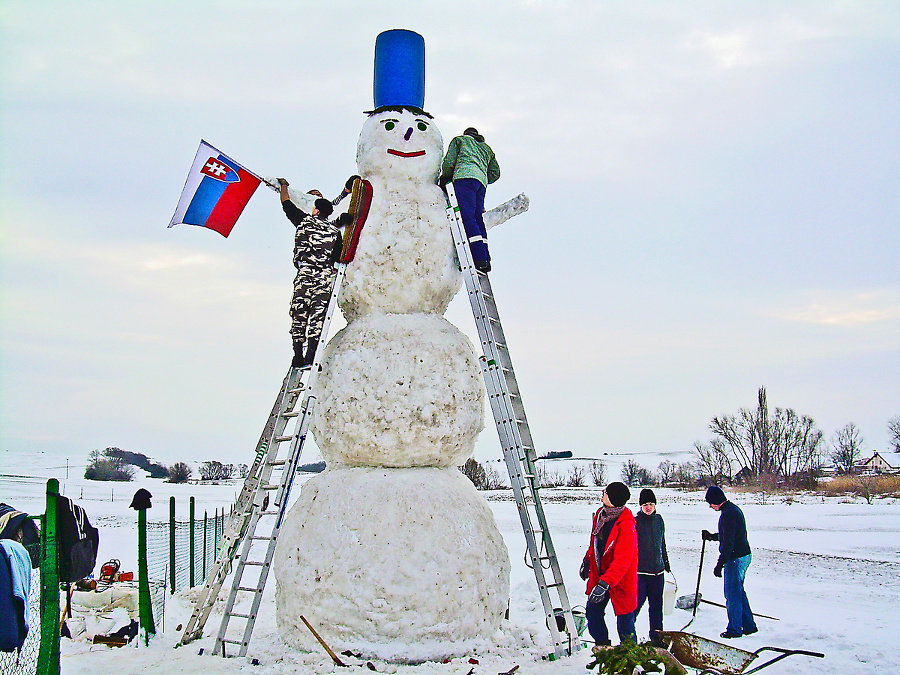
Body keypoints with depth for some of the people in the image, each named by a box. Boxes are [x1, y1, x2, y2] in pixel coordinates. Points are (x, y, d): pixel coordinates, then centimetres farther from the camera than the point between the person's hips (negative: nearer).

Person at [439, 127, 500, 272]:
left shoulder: (459, 140, 24)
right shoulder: (487, 148, 36)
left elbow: (449, 161, 11)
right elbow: (495, 173, 28)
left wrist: (445, 178, 21)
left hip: (465, 175, -6)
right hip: (482, 180, 6)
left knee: (467, 218, -17)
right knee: (477, 218, 6)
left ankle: (480, 259, -31)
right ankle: (486, 260, -6)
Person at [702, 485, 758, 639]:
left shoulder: (728, 514, -20)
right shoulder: (733, 509, 13)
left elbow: (728, 542, -23)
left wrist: (720, 564, -22)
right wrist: (712, 536, 23)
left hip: (735, 559, -10)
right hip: (743, 556, 10)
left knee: (732, 594, -1)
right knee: (739, 592, 18)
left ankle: (734, 629, 7)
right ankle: (748, 626, 24)